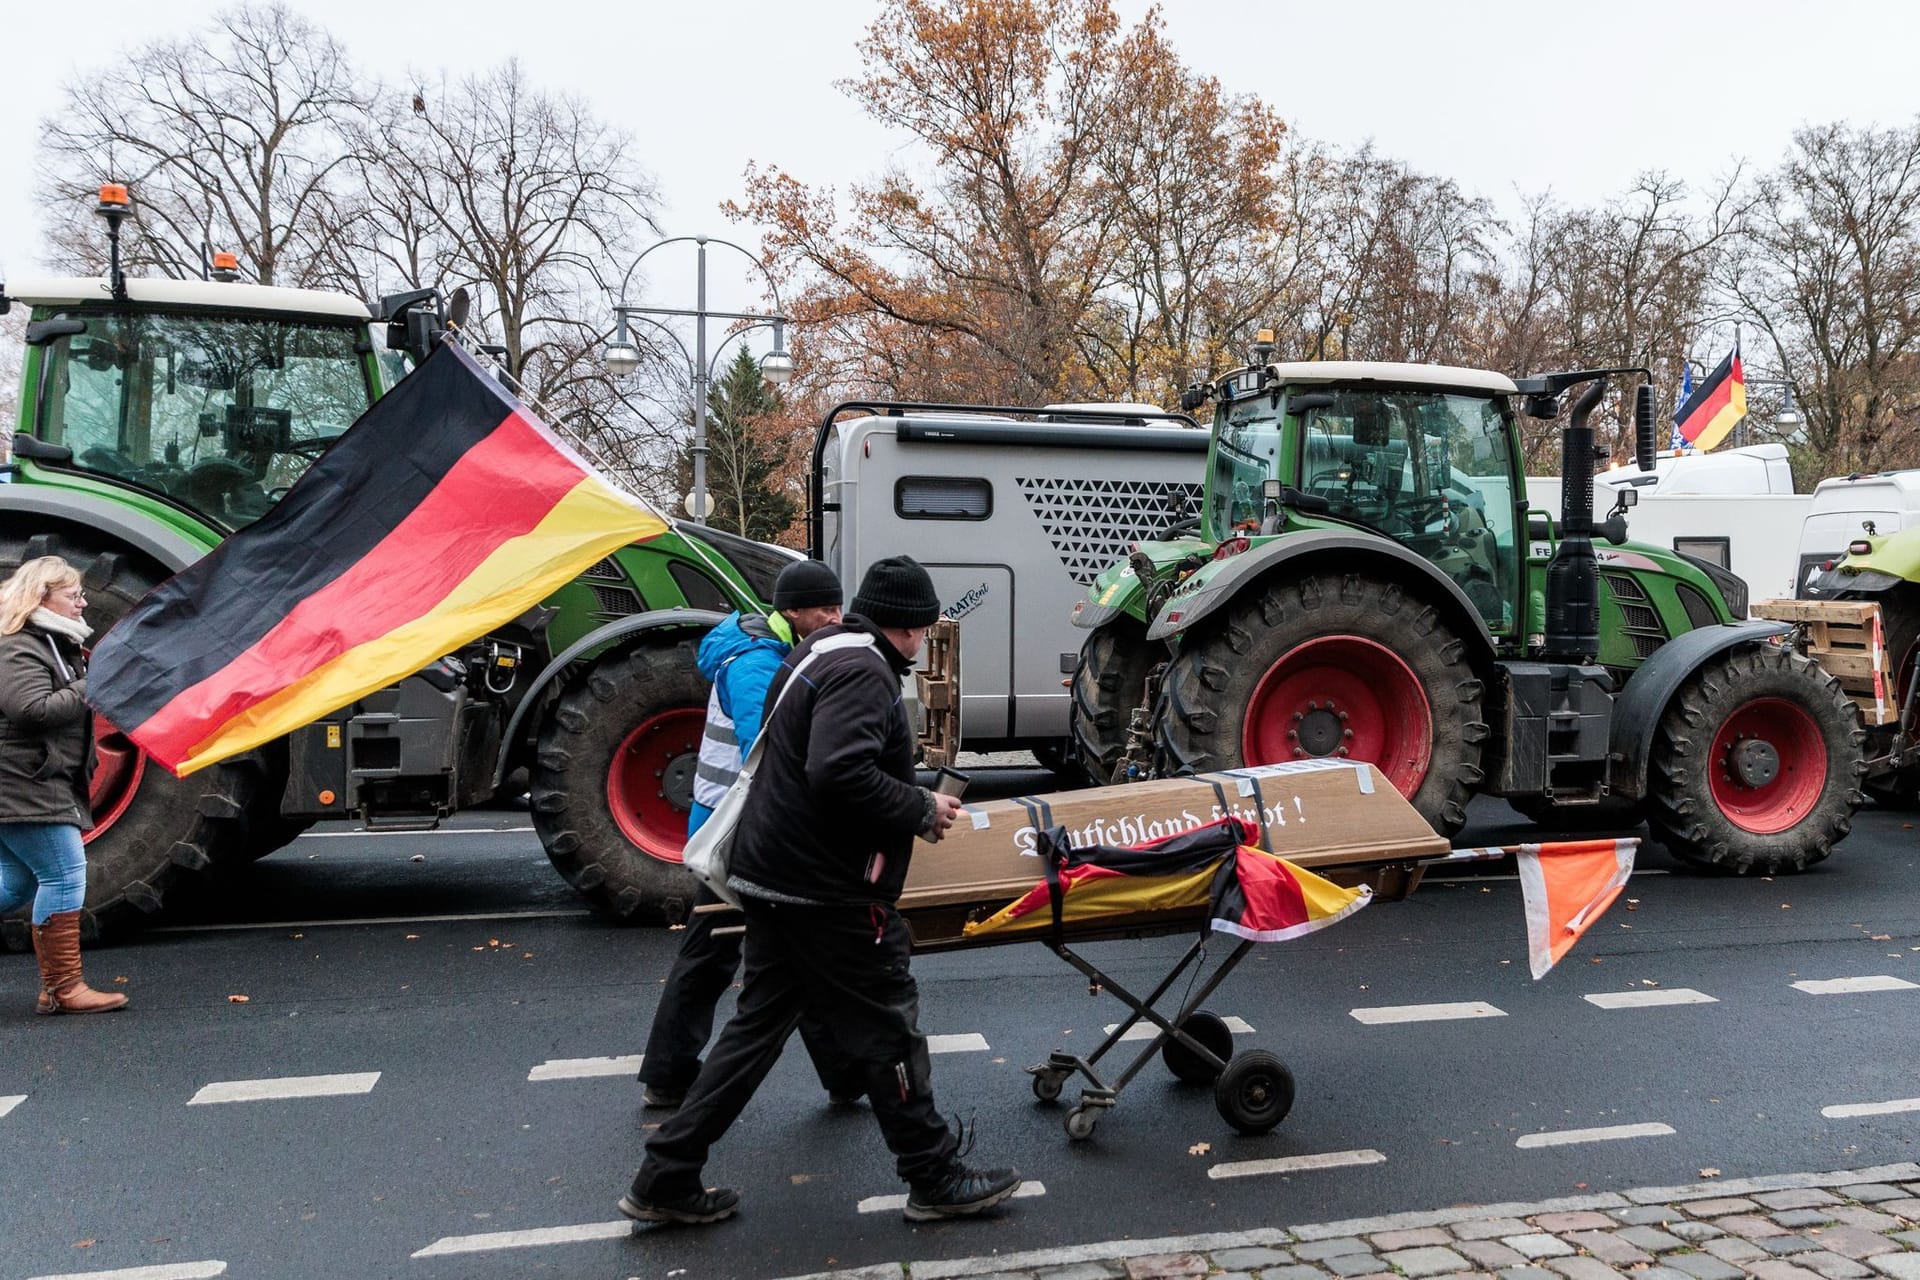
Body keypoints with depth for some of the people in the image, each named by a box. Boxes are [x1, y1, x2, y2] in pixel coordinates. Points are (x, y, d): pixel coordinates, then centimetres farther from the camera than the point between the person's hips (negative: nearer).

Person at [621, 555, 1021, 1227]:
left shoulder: (819, 654, 16)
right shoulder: (863, 671, -17)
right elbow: (841, 773, -30)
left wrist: (914, 801, 16)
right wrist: (923, 810, -16)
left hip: (773, 878, 10)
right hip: (828, 892, -10)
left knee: (758, 1025, 15)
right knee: (888, 1029, 4)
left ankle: (666, 1178, 20)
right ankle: (936, 1178, 19)